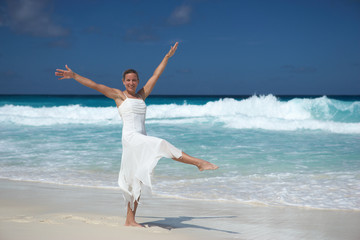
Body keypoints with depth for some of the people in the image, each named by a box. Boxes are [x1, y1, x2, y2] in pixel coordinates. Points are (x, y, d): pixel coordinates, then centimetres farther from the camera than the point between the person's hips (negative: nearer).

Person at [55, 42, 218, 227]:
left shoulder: (141, 95, 17)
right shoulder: (118, 95, 5)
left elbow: (155, 76, 23)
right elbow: (94, 85, 1)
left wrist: (167, 56, 27)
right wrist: (73, 76, -4)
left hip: (141, 139, 6)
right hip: (130, 137, -6)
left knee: (137, 180, 5)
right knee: (160, 145, -24)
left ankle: (130, 220, 9)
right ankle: (198, 162, -25)